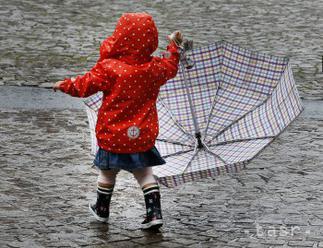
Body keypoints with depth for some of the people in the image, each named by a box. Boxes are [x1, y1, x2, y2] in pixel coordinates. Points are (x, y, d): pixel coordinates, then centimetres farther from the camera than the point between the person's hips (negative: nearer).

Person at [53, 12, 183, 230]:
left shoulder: (109, 68, -20)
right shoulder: (156, 68, -8)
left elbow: (84, 86, -11)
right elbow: (171, 67, 15)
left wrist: (64, 85, 8)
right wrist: (174, 46, 31)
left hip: (113, 136, -3)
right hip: (144, 136, 3)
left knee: (108, 172, 17)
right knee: (144, 172, 15)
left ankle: (102, 210, 32)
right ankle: (154, 213, 7)